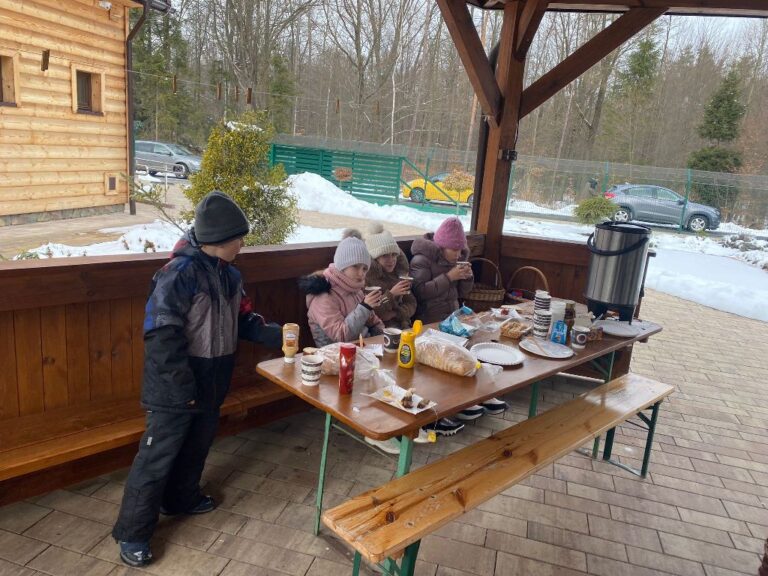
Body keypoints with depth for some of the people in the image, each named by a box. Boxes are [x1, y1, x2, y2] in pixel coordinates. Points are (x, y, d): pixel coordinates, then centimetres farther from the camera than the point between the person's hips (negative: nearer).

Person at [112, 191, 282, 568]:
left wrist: (275, 335, -1)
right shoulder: (180, 273, -23)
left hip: (210, 381, 8)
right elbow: (161, 335, -25)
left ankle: (181, 498, 45)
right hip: (176, 386, -8)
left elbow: (243, 320, 13)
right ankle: (132, 533, 18)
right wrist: (183, 387, -22)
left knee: (197, 444, 23)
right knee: (158, 455, 2)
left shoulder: (229, 274, 4)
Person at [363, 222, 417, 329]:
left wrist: (394, 314, -11)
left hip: (400, 323, 5)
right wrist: (391, 294, -20)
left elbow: (411, 304, 7)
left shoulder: (400, 272, 8)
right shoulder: (365, 276, -9)